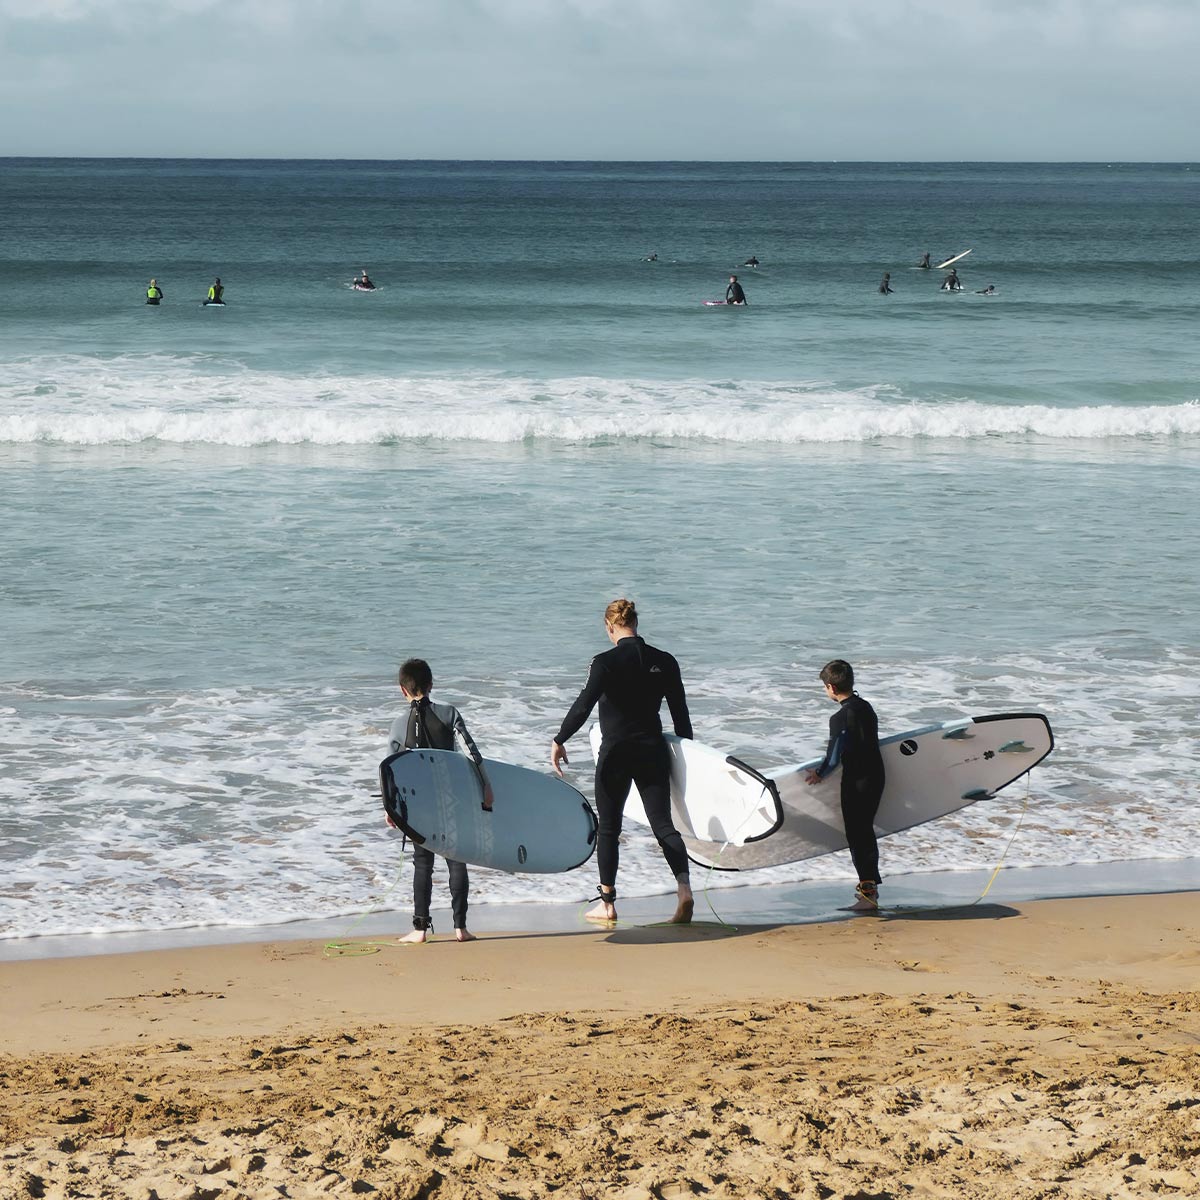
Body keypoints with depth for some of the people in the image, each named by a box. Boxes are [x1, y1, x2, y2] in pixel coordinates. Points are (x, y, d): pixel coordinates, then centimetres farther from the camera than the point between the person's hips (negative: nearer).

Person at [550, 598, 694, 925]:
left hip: (616, 753, -3)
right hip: (653, 751, 3)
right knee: (663, 825, 3)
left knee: (608, 827, 10)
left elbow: (583, 705, -17)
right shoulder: (664, 662, 3)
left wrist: (559, 741, -9)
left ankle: (607, 903, 15)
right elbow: (681, 713, 7)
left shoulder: (606, 662, -12)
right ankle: (684, 887, -19)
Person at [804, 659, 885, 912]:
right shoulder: (865, 707, 7)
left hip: (856, 782, -8)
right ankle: (870, 884, 30)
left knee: (857, 835, -1)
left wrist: (819, 774, -3)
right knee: (866, 830, 20)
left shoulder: (841, 718, -20)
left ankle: (868, 892, -1)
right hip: (876, 775, 8)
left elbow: (835, 755, -20)